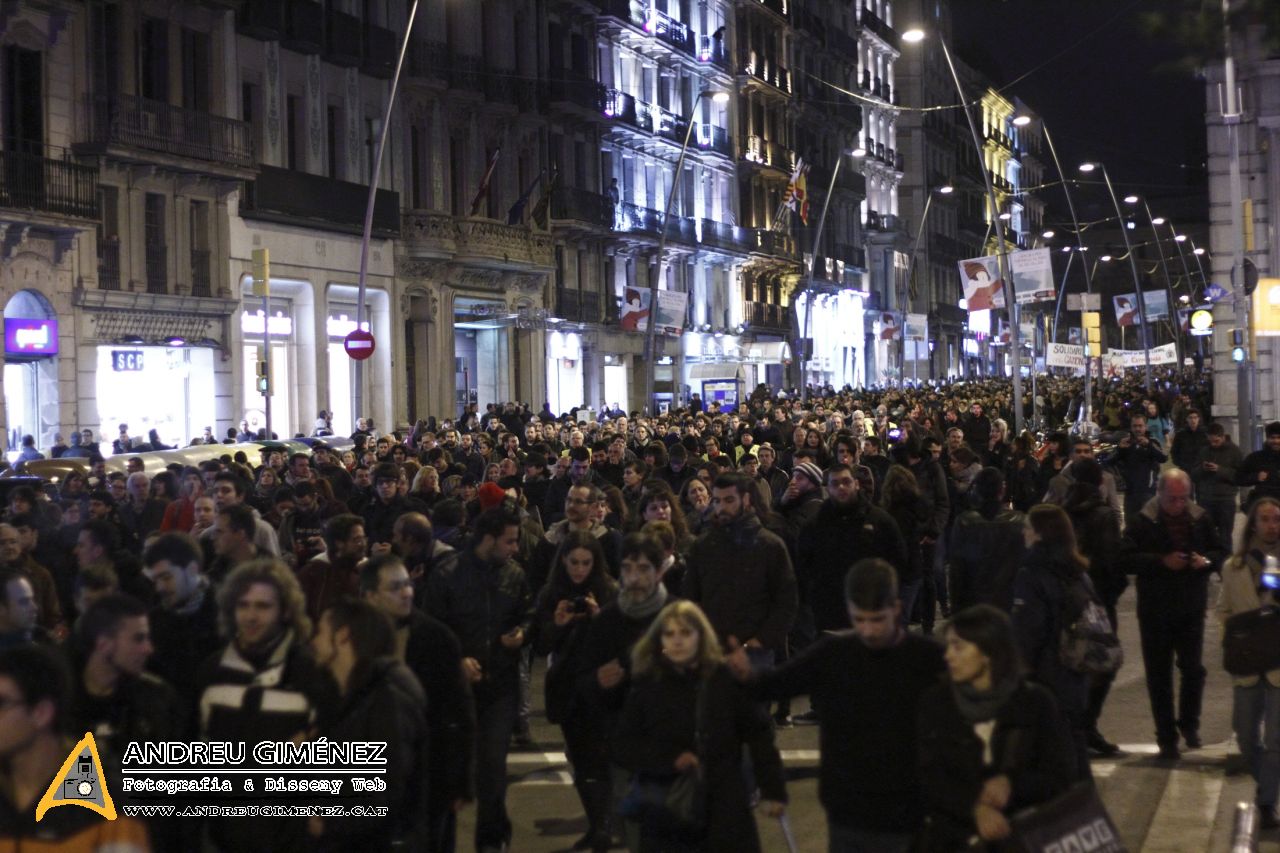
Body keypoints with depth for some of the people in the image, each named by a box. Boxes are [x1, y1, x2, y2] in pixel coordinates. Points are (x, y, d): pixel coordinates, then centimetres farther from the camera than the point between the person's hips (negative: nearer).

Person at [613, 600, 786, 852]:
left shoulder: (727, 678, -5)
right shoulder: (646, 685, -1)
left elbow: (759, 736, -2)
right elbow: (623, 746, 0)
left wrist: (772, 790, -5)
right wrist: (670, 758, -15)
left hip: (725, 809, -1)